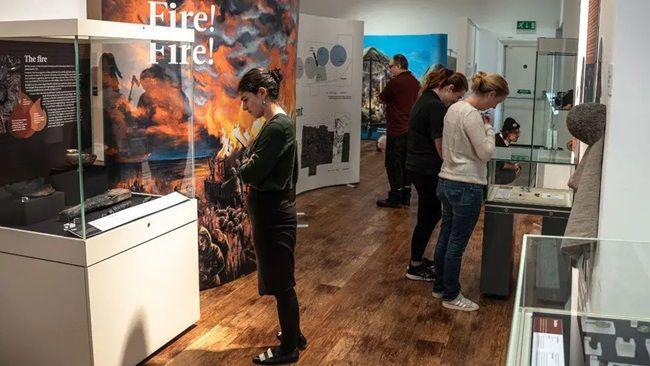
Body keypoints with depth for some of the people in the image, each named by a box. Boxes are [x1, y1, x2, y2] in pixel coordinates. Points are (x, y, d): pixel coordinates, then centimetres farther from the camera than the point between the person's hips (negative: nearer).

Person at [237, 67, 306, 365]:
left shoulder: (278, 127, -21)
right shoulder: (277, 124, 10)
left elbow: (251, 174, -24)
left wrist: (244, 164, -2)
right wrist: (249, 164, -6)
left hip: (273, 214, -10)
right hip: (273, 210, 10)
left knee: (281, 282, 4)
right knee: (280, 279, 21)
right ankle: (293, 333, 38)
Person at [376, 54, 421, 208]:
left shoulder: (395, 82, -15)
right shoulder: (415, 82, 7)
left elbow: (382, 99, -3)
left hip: (396, 131, -8)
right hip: (410, 130, 8)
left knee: (393, 165, -1)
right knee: (406, 163, 14)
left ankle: (395, 198, 2)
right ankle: (405, 196, 20)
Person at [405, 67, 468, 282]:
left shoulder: (425, 100, 12)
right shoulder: (435, 107, -19)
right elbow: (440, 146, -19)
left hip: (416, 166, 10)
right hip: (427, 171, -10)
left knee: (433, 213, 19)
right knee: (428, 217, 3)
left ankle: (418, 259, 29)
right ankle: (415, 268, 14)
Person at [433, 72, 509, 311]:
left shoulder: (454, 108, 10)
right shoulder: (471, 115, -19)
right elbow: (486, 152, -17)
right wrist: (489, 129, -4)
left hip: (447, 182, 10)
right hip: (466, 187, -10)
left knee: (445, 237, 18)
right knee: (458, 243, 2)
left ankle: (439, 287, 30)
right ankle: (451, 296, 14)